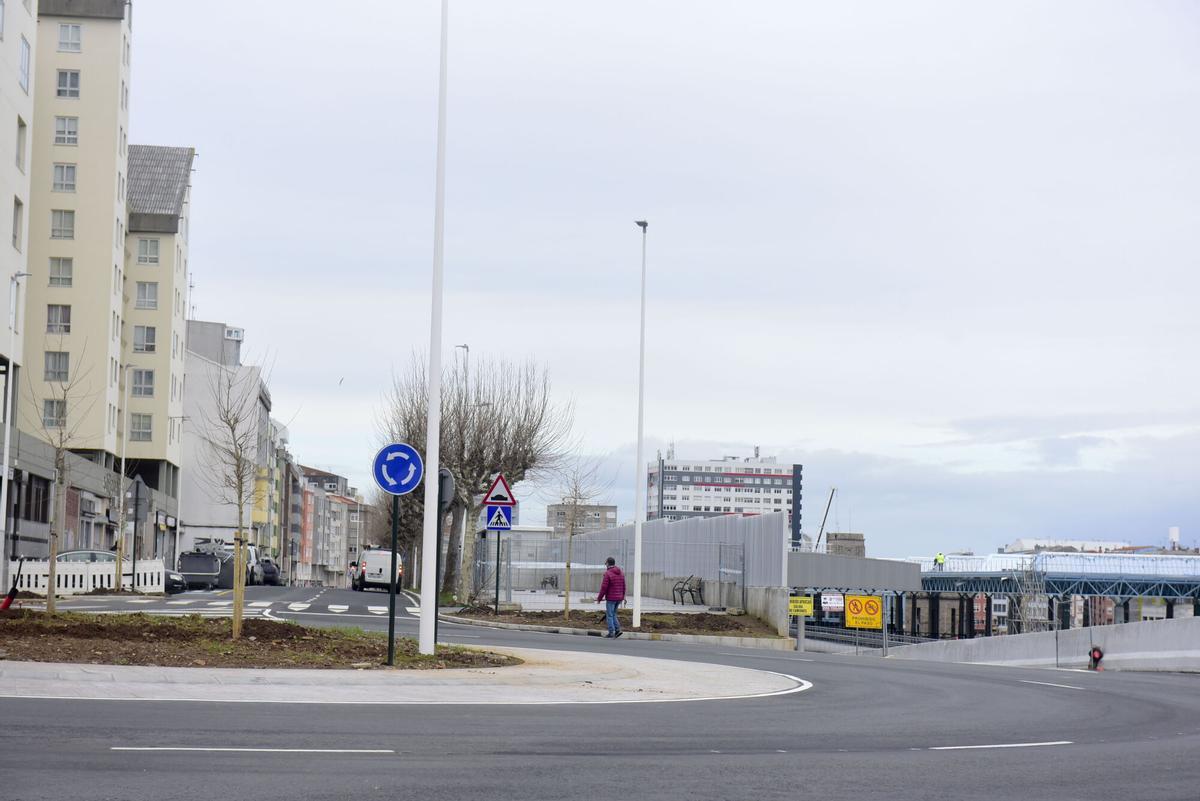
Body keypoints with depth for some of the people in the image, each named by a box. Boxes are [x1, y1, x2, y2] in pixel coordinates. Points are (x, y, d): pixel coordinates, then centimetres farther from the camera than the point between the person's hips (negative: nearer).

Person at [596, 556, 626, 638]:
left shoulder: (607, 573, -15)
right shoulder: (621, 573, 6)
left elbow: (604, 588, -16)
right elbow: (623, 587, 11)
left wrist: (599, 598, -5)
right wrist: (622, 597, 22)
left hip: (611, 598, -7)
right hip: (619, 598, 7)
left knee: (609, 615, 4)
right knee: (613, 614, 18)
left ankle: (611, 633, 4)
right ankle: (617, 629, 5)